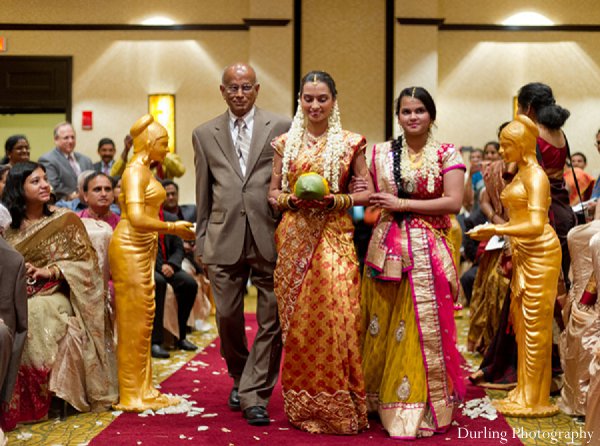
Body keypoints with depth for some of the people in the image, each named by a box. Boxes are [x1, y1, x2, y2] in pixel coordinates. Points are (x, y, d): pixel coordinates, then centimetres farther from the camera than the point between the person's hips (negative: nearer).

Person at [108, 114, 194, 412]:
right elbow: (136, 218, -24)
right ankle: (132, 396, 4)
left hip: (142, 250, 10)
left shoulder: (145, 171, 17)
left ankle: (142, 390, 20)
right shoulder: (135, 172, -14)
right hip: (130, 250, -10)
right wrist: (173, 228, -14)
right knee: (134, 323, -4)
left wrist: (174, 230, 6)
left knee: (142, 321, 12)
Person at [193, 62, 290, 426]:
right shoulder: (205, 134, 11)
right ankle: (240, 378, 33)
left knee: (271, 321, 0)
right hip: (225, 240, 2)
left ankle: (255, 396, 11)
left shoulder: (281, 128, 4)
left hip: (271, 237, -2)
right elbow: (203, 195, 13)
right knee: (228, 317, 7)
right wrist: (201, 243, 11)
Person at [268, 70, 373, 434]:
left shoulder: (350, 143, 4)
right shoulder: (286, 143, 9)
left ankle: (340, 406, 3)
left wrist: (335, 201, -12)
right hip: (295, 237, 2)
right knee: (297, 319, 2)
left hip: (335, 237, -2)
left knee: (338, 315, -9)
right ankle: (302, 404, 14)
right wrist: (292, 200, -9)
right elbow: (273, 192, 12)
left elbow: (368, 192, 4)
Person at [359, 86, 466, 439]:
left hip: (427, 251, -3)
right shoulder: (381, 153, 10)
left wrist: (402, 204, -11)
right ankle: (384, 401, 21)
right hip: (386, 249, 3)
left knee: (424, 329, 0)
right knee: (384, 328, 6)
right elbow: (371, 197, 21)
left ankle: (421, 408, 12)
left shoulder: (446, 154, 0)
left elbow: (454, 201, -11)